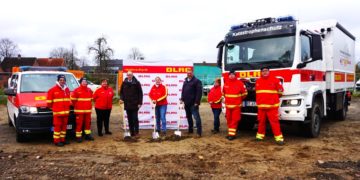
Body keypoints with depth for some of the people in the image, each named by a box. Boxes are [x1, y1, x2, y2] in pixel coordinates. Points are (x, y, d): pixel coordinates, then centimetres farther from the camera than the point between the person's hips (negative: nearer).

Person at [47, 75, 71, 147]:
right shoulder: (53, 89, -4)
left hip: (66, 111, 6)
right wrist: (52, 107, 3)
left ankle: (62, 139, 20)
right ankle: (56, 141, 2)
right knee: (57, 126, -5)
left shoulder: (67, 89, 15)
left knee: (64, 126, 11)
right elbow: (49, 100, -2)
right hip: (57, 112, -6)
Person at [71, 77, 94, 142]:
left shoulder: (89, 90, 9)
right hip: (79, 110, -5)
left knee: (88, 122, 11)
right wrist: (76, 106, 3)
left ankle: (88, 135, 22)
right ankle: (78, 136, 4)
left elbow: (91, 98, 21)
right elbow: (73, 99, -4)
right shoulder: (76, 90, -7)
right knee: (79, 123, -2)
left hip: (88, 110, 5)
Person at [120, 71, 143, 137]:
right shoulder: (124, 83, 6)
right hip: (127, 104, 3)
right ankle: (131, 132, 16)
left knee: (135, 118, -1)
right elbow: (121, 92, 14)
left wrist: (140, 103, -7)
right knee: (130, 119, 8)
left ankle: (136, 132, 8)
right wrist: (121, 98, -4)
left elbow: (140, 93, -3)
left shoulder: (136, 83, -3)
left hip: (134, 104, -3)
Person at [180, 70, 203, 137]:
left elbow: (199, 92, -14)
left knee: (196, 117, -9)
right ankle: (190, 130, 28)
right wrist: (182, 99, 10)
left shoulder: (197, 81, -7)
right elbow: (183, 91, 23)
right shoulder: (185, 81, 17)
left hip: (193, 103, -8)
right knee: (188, 117, 16)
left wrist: (197, 101, -19)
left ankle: (199, 132, -7)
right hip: (186, 103, 8)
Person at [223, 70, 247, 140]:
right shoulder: (226, 83, 4)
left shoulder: (239, 83, -8)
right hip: (228, 105, 4)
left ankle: (232, 134, -1)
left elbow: (244, 93, 4)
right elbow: (223, 92, 23)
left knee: (235, 120, -4)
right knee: (229, 120, 10)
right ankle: (230, 133, 21)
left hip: (236, 105, -4)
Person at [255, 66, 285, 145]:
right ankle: (260, 135, 24)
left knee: (274, 121, -7)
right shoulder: (258, 81, 12)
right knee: (261, 121, 13)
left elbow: (280, 91, 3)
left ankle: (279, 137, -2)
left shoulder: (275, 80, -4)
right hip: (261, 106, 5)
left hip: (272, 106, -4)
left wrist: (273, 97, 9)